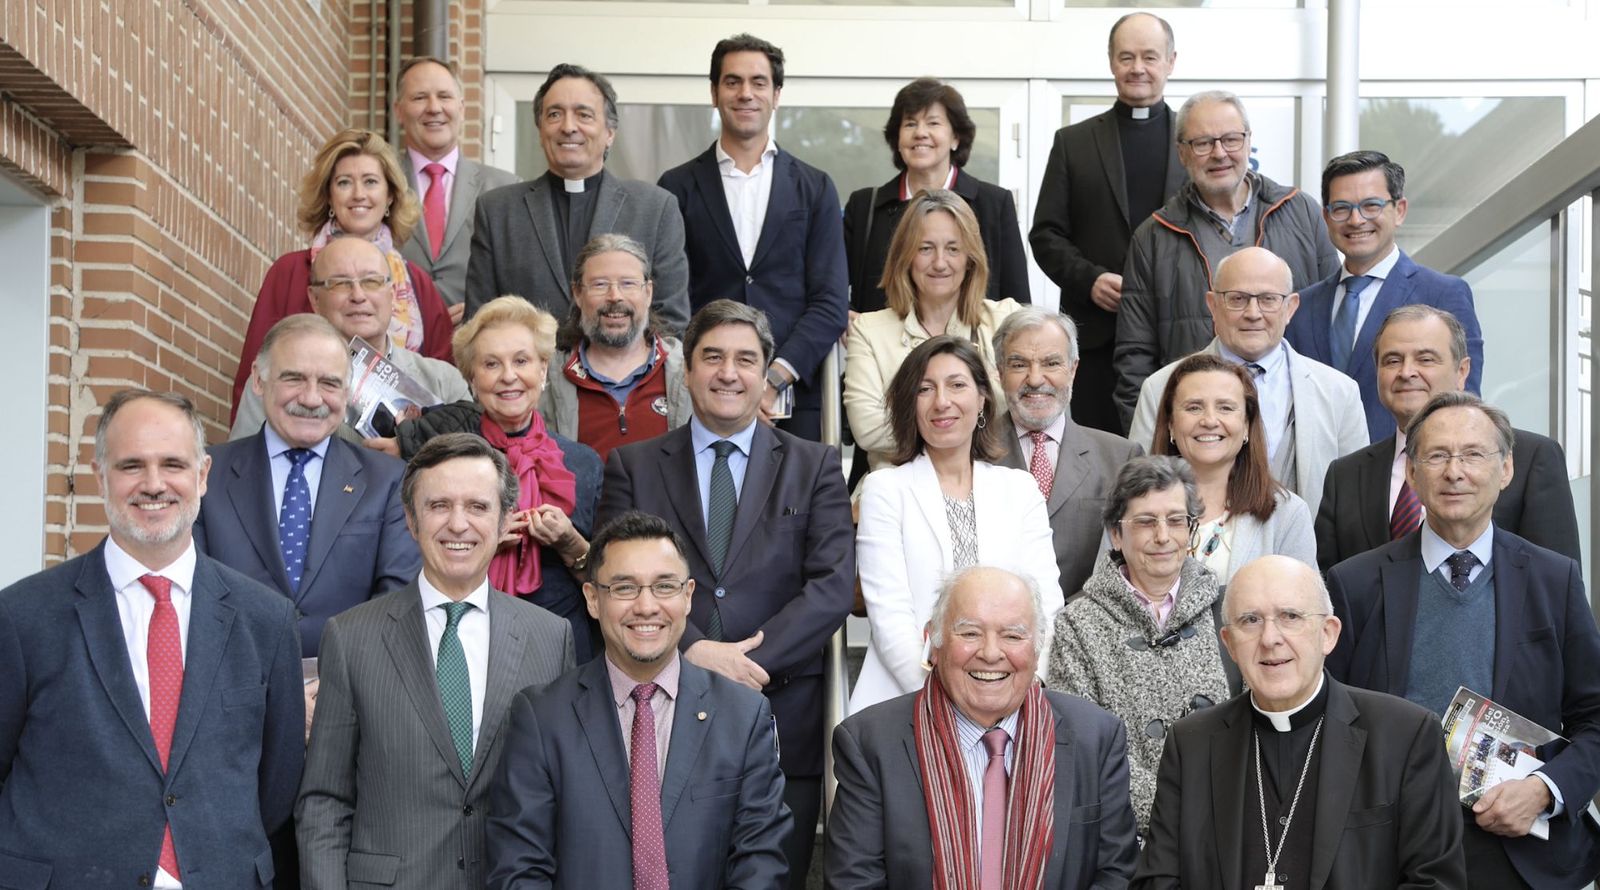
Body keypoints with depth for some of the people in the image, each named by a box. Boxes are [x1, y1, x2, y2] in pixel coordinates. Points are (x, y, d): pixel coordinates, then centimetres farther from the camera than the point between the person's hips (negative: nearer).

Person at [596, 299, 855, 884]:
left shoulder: (815, 467, 10)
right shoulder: (633, 467, 10)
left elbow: (834, 586, -1)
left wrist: (751, 661, -13)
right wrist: (693, 651, -16)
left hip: (781, 720, 0)